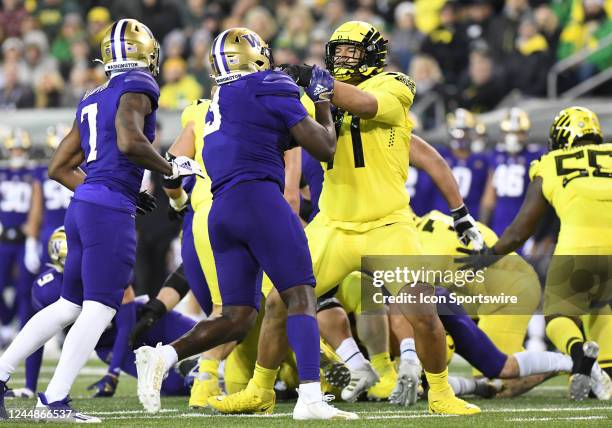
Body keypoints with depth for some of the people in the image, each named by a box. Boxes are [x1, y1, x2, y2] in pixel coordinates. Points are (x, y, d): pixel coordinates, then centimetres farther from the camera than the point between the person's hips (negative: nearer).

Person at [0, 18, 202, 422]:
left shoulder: (92, 100, 19)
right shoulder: (137, 88, -5)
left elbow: (60, 167, 21)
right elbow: (129, 141, -24)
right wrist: (170, 167, -8)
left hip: (82, 207, 8)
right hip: (110, 212, -8)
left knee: (69, 305, 17)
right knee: (100, 308, -6)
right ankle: (55, 399, -9)